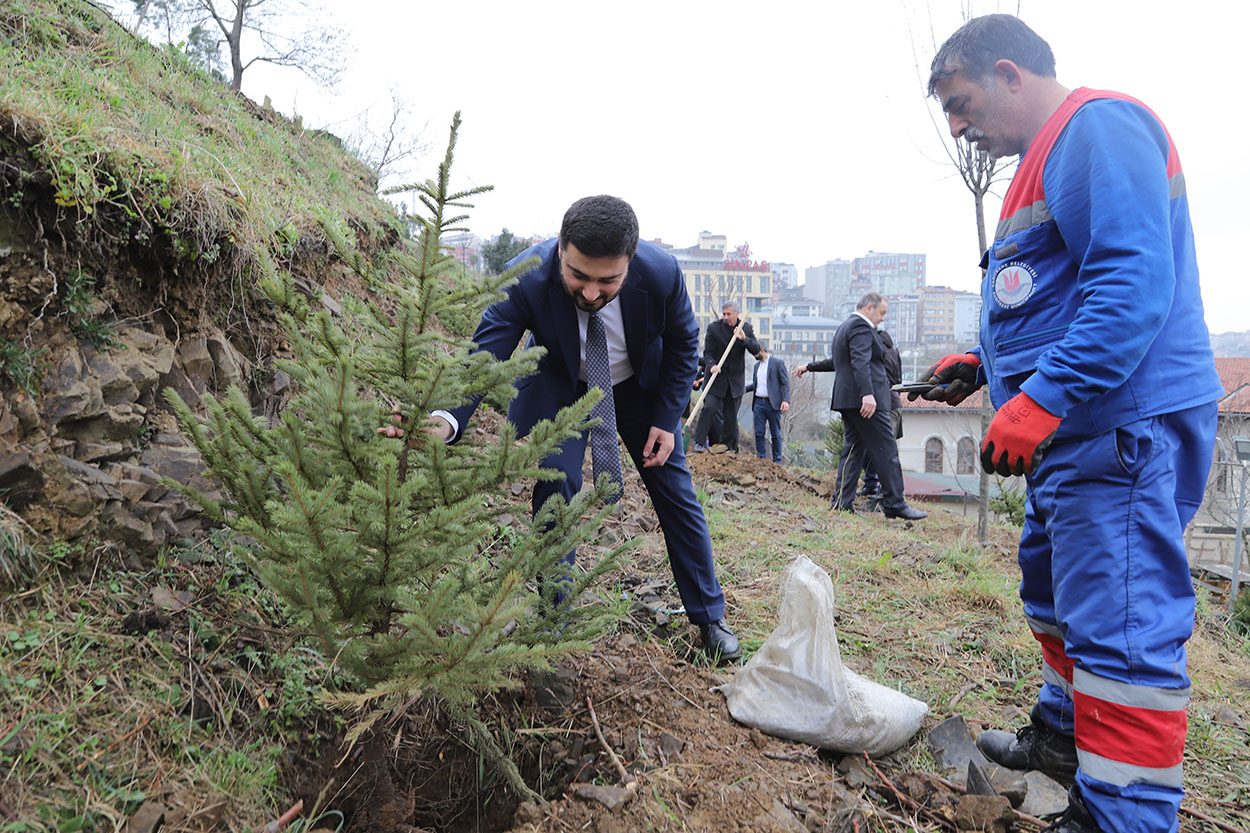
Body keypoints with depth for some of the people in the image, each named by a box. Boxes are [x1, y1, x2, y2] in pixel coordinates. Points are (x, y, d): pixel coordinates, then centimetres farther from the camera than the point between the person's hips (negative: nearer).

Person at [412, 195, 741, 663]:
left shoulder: (662, 273, -32)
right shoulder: (525, 278, -37)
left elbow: (682, 344, -12)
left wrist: (666, 420, -13)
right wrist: (446, 422, -60)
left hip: (639, 384, 1)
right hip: (560, 386, -1)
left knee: (675, 491, 5)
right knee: (555, 481, -20)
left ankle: (710, 617, 24)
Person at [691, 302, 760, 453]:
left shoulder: (746, 328, 3)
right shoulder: (714, 328, -3)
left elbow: (756, 350, -3)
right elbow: (707, 352, -4)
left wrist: (744, 339, -21)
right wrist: (712, 365, -24)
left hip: (736, 378, 2)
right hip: (717, 375, -2)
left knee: (731, 415, 7)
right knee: (710, 407, -17)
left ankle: (729, 447, 17)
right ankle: (700, 443, -9)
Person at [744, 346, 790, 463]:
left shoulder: (778, 363, -4)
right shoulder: (757, 365, 16)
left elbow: (785, 383, -8)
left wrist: (786, 400, -19)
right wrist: (743, 389, 6)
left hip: (772, 403, -6)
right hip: (758, 402, 6)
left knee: (776, 434, 2)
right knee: (759, 433, 1)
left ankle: (777, 461, 9)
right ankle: (762, 459, 8)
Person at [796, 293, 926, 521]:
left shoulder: (845, 327, 23)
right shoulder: (861, 327, -9)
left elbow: (837, 361, 35)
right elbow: (860, 362, -24)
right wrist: (868, 394, -34)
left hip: (848, 400, 10)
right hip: (865, 400, -10)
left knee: (853, 449, 9)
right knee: (886, 450, -7)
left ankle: (842, 503, 8)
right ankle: (895, 504, -4)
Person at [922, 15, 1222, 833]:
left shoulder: (1099, 127, -12)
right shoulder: (1050, 154, 21)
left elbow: (1135, 282, -25)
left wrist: (1041, 398, -27)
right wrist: (981, 364, 16)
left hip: (1122, 427, -11)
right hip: (1078, 428, 11)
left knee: (1121, 625, -7)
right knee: (1057, 591, 23)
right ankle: (1066, 733, 41)